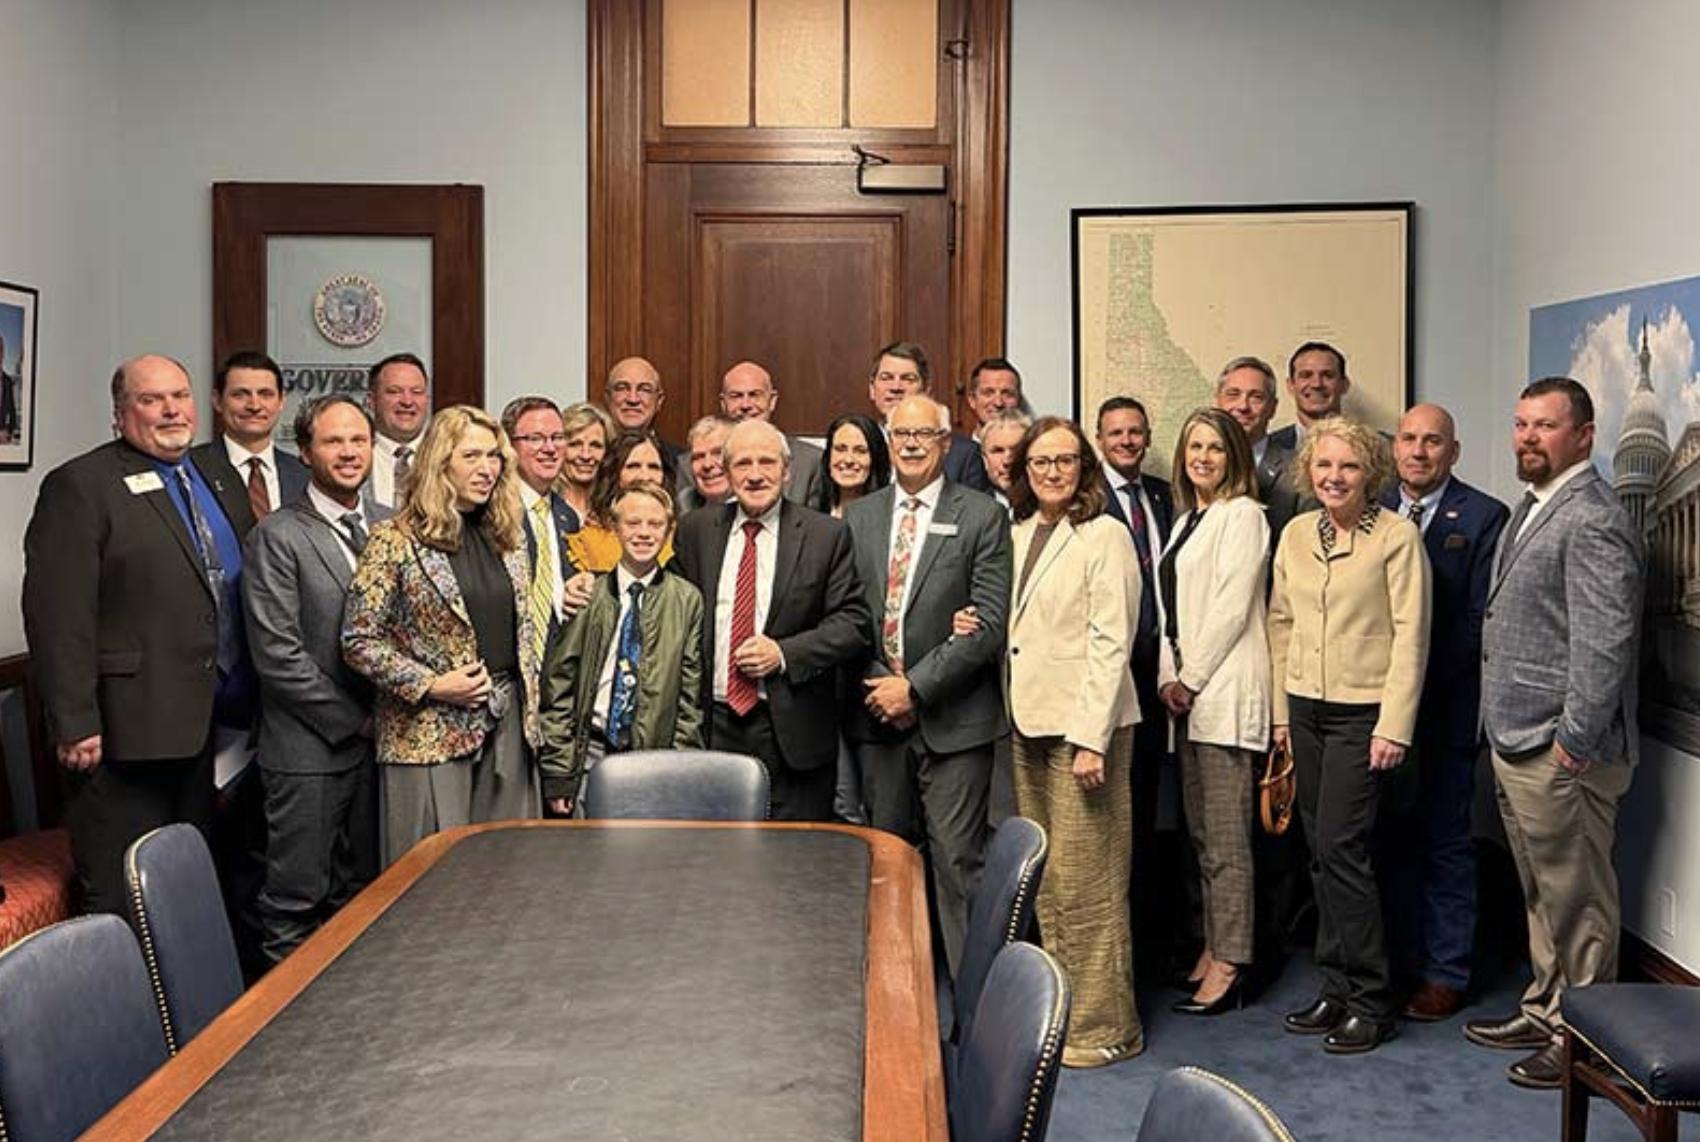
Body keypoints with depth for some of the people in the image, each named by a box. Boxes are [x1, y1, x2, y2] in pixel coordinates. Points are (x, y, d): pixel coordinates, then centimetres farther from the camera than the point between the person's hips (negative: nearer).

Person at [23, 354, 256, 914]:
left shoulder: (220, 478, 15)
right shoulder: (80, 486, -8)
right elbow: (58, 616, -14)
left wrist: (248, 701, 13)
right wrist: (75, 725, -18)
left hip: (216, 724, 7)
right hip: (130, 733, -7)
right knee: (124, 903, 2)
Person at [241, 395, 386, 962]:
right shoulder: (276, 537, -8)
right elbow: (278, 654, -13)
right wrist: (355, 720, -11)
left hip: (380, 742, 5)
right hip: (310, 748, -5)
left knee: (361, 894, 14)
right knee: (296, 902, 1)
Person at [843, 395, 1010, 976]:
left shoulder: (982, 517, -3)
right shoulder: (858, 516, 11)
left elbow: (989, 623, -10)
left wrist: (915, 686, -13)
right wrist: (875, 686, -4)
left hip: (952, 718, -4)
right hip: (877, 712, 4)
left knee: (958, 860, -4)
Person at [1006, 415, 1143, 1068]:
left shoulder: (1104, 536, -8)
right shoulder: (1017, 534, 13)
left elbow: (1110, 643, -13)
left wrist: (1091, 738, -18)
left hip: (1083, 724, -7)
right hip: (1027, 722, 7)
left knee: (1085, 880, -4)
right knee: (1045, 881, 13)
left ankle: (1104, 1024, 7)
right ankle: (1059, 1007, 24)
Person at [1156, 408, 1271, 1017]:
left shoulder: (1243, 515, -6)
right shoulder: (1186, 519, 19)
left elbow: (1233, 607, -13)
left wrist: (1192, 678, -11)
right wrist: (1169, 677, 5)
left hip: (1224, 688, -8)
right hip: (1187, 689, 9)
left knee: (1226, 834, -6)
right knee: (1201, 830, 12)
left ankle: (1229, 963, -1)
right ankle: (1214, 945, 20)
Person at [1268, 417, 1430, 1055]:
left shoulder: (1397, 537, -8)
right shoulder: (1295, 534, 8)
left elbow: (1410, 636, -10)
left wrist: (1394, 727, -14)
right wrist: (1281, 710, 11)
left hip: (1364, 710, -6)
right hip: (1306, 708, 6)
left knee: (1341, 848, -9)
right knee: (1322, 853, 9)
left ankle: (1370, 1001, 3)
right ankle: (1337, 990, 18)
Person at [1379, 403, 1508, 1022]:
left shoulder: (1483, 517, -4)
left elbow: (1482, 619, -9)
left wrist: (1423, 683, -14)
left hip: (1444, 706, -4)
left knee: (1444, 842, 3)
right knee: (1389, 836, 11)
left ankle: (1445, 975, 13)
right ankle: (1397, 960, 23)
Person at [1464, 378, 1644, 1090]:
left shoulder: (1592, 522, -17)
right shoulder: (1531, 508, 15)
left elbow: (1604, 646, -22)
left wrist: (1575, 743, -19)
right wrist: (1509, 733, 17)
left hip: (1560, 753, -10)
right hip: (1516, 741, 10)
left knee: (1576, 900, 3)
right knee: (1541, 894, 20)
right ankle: (1544, 1011, 33)